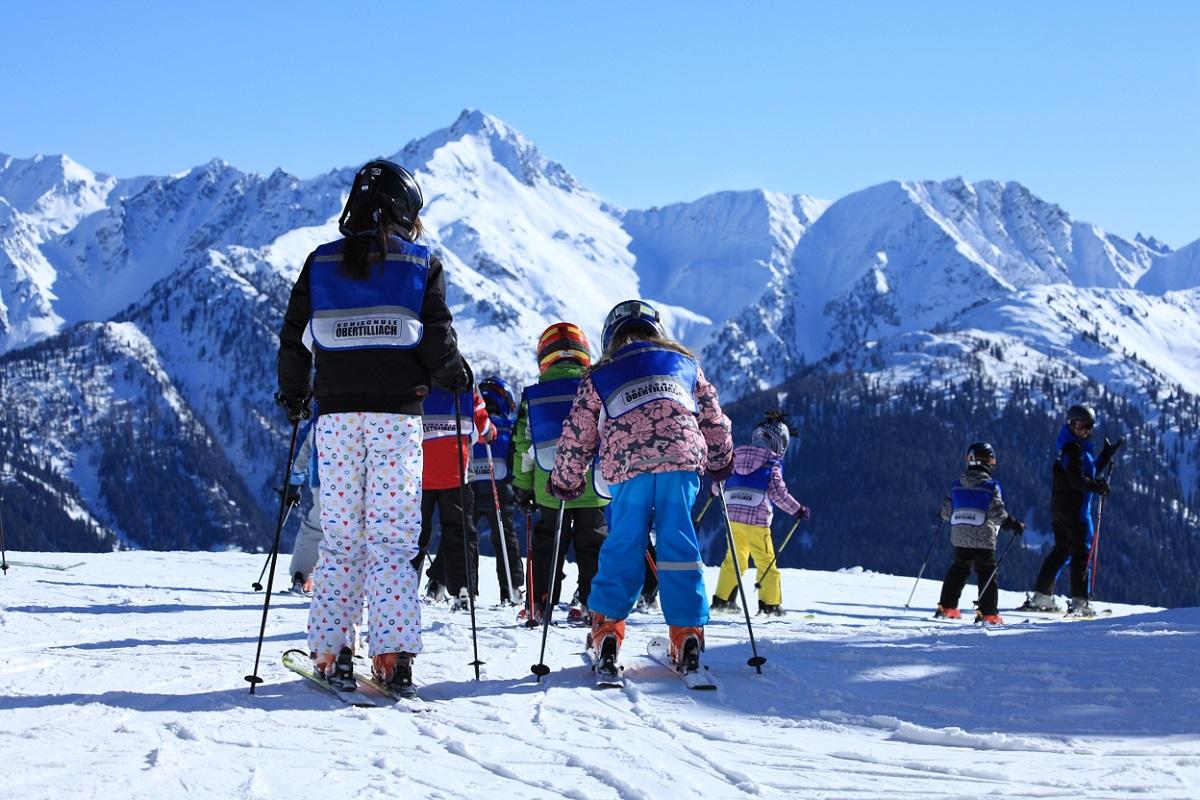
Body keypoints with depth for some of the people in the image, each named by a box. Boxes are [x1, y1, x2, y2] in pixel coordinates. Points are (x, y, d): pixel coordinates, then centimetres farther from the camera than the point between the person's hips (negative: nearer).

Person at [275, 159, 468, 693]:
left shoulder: (320, 263, 7)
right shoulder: (422, 264, 2)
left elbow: (295, 339, 8)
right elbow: (438, 343, -3)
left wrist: (293, 396, 23)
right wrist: (455, 377, 17)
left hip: (337, 415, 2)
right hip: (398, 414, -2)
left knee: (340, 538, 7)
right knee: (394, 538, 0)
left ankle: (331, 652, 3)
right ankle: (393, 655, -7)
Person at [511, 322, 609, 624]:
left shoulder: (533, 396, 2)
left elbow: (523, 446, 4)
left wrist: (522, 486, 12)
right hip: (593, 487, -1)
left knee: (545, 546, 12)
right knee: (592, 546, 9)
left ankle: (539, 604, 9)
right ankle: (589, 602, 4)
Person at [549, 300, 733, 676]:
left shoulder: (598, 377, 22)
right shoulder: (685, 363, 25)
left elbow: (576, 437, 20)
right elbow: (713, 417, 28)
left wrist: (565, 483, 32)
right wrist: (720, 461, 43)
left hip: (628, 467, 0)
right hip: (682, 460, 1)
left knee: (623, 548, 7)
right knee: (679, 545, 3)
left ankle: (606, 629, 0)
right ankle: (686, 632, -2)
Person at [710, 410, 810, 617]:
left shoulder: (736, 457, 11)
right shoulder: (772, 463, -5)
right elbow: (778, 493, -11)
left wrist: (715, 491, 41)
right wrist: (798, 509, 0)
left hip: (733, 516, 5)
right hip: (756, 520, -5)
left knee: (734, 559, 17)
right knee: (766, 562, 4)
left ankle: (722, 599, 16)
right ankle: (770, 603, 2)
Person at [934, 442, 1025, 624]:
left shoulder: (957, 485, 6)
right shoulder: (991, 485, -9)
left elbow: (946, 511, 12)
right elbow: (997, 513, -17)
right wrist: (1013, 524, -6)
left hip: (960, 537, 5)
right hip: (983, 539, -5)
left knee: (958, 570, 18)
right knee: (987, 574, 2)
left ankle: (947, 607, 18)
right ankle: (988, 613, -4)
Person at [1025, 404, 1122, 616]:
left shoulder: (1081, 447, 17)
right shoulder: (1072, 448, -14)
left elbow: (1090, 472, 25)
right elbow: (1077, 480, -23)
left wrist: (1107, 455, 21)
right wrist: (1098, 487, -19)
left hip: (1059, 509, 10)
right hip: (1074, 510, -10)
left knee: (1061, 551, 16)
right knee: (1082, 552, -6)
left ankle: (1041, 596, 17)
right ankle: (1080, 601, -8)